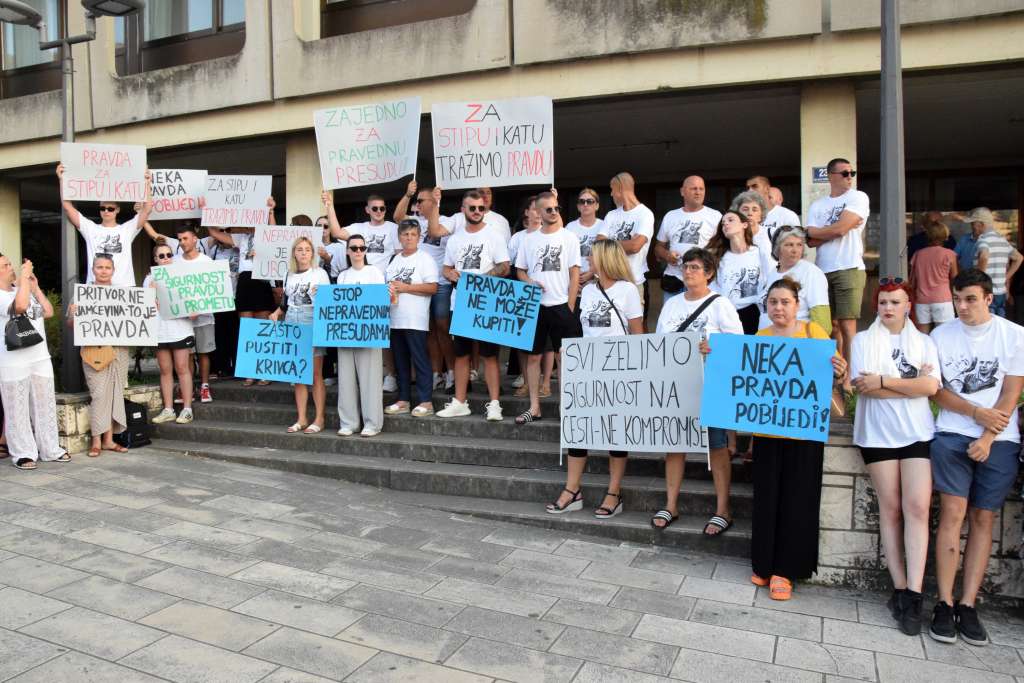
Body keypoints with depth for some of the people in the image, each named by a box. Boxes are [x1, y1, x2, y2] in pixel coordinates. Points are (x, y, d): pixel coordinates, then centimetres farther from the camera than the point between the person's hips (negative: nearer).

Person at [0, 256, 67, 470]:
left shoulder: (25, 291, 14)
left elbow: (49, 312, 13)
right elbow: (20, 306, -27)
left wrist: (35, 287, 7)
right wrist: (24, 277, -16)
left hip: (41, 359, 7)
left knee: (45, 406, 11)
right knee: (18, 409, 1)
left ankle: (49, 449, 20)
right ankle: (23, 453, 9)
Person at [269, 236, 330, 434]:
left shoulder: (320, 273, 1)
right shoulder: (289, 276, 13)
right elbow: (285, 302, 21)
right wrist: (276, 313, 5)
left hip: (313, 324, -4)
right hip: (292, 325, 4)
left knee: (315, 373, -4)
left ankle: (319, 419, 1)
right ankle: (301, 419, 12)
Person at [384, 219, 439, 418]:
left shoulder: (425, 259, -2)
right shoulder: (395, 260, 16)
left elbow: (433, 288, -11)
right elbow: (387, 283, 22)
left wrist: (406, 287, -13)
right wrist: (388, 290, -2)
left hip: (415, 320, -6)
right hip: (395, 319, 6)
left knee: (420, 360, -3)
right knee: (400, 361, 11)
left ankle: (425, 402, 3)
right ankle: (403, 400, 19)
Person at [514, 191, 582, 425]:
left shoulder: (569, 237, 2)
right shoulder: (529, 239, 9)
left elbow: (574, 275, -1)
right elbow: (520, 271, 14)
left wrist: (570, 307, -6)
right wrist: (530, 283, -8)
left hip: (561, 306, -2)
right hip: (536, 305, 3)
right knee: (533, 356, 4)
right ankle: (534, 407, 12)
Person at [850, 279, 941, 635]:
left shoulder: (924, 342, 11)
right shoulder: (864, 340, 7)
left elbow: (932, 386, -5)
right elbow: (863, 386, -7)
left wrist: (884, 381, -11)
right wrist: (912, 383, -5)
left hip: (917, 433, 1)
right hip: (878, 434, -1)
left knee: (917, 507, -10)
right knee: (891, 508, 0)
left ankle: (913, 594, -9)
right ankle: (900, 589, 6)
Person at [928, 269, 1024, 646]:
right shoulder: (941, 335, 4)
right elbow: (936, 390, 2)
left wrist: (988, 438, -11)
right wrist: (977, 413, -11)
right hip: (952, 435, 0)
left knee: (983, 519, 2)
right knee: (952, 513, -9)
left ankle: (968, 606, 6)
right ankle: (944, 605, -5)